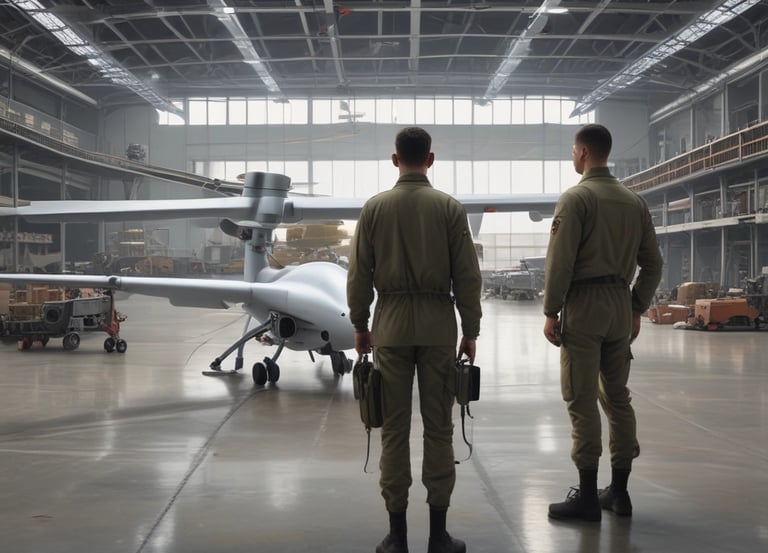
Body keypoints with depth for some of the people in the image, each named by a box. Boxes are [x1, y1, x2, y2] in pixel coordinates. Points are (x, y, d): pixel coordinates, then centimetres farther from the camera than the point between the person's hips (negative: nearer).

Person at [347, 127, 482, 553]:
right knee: (438, 428, 5)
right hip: (438, 324, 0)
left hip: (391, 324, 1)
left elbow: (359, 274, 1)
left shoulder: (374, 207, 0)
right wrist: (470, 332, 5)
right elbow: (467, 276, -3)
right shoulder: (449, 207, -1)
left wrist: (360, 326, 12)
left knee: (394, 429, 5)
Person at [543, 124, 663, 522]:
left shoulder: (575, 198, -9)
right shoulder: (634, 201, 10)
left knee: (582, 401, -2)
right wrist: (637, 310, 18)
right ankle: (619, 492, 18)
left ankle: (587, 496, 1)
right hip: (621, 304, 6)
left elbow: (560, 261, -14)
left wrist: (551, 312, -8)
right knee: (617, 398, 12)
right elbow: (652, 264, 12)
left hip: (584, 303, -6)